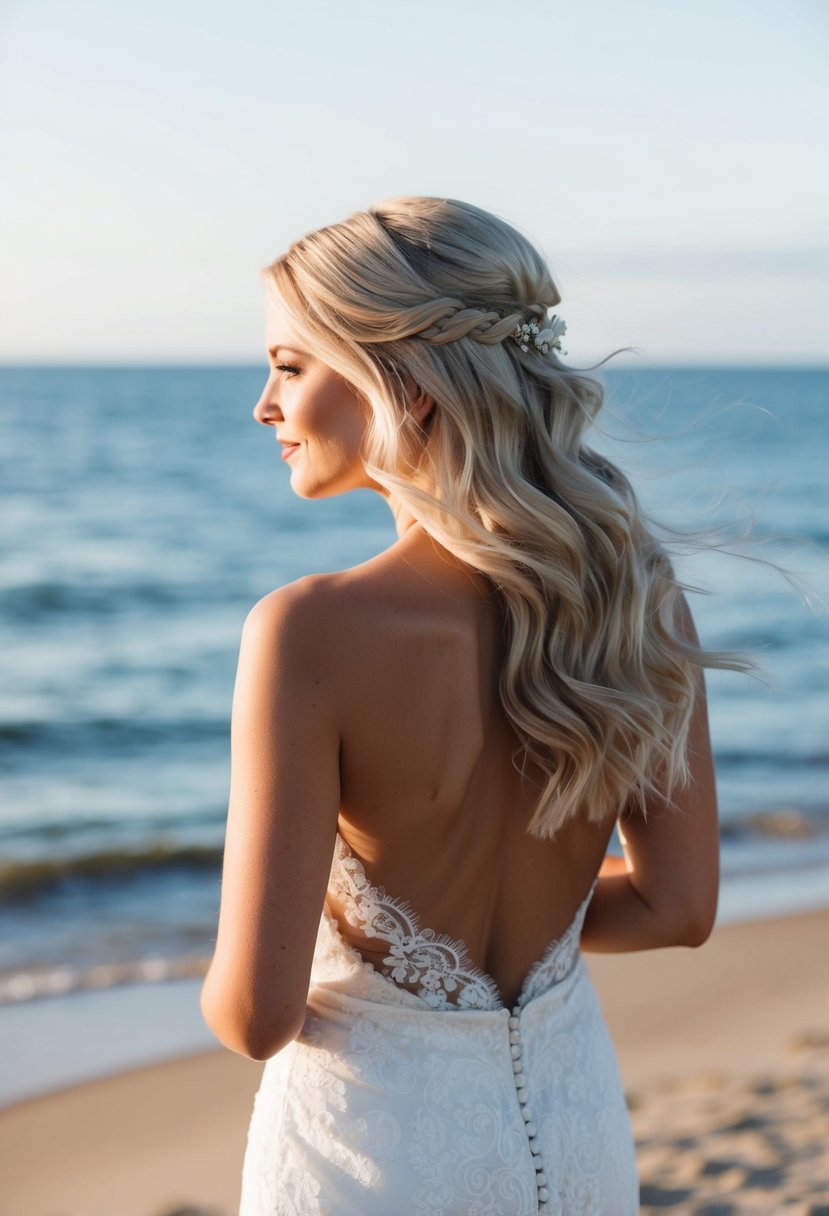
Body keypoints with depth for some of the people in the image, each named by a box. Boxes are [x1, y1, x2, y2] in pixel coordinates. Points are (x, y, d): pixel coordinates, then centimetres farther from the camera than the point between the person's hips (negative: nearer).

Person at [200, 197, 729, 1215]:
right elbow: (678, 906, -1)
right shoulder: (634, 587, -10)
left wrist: (225, 981, 0)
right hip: (577, 1121, 4)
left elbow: (256, 1013, -22)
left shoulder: (312, 634, -25)